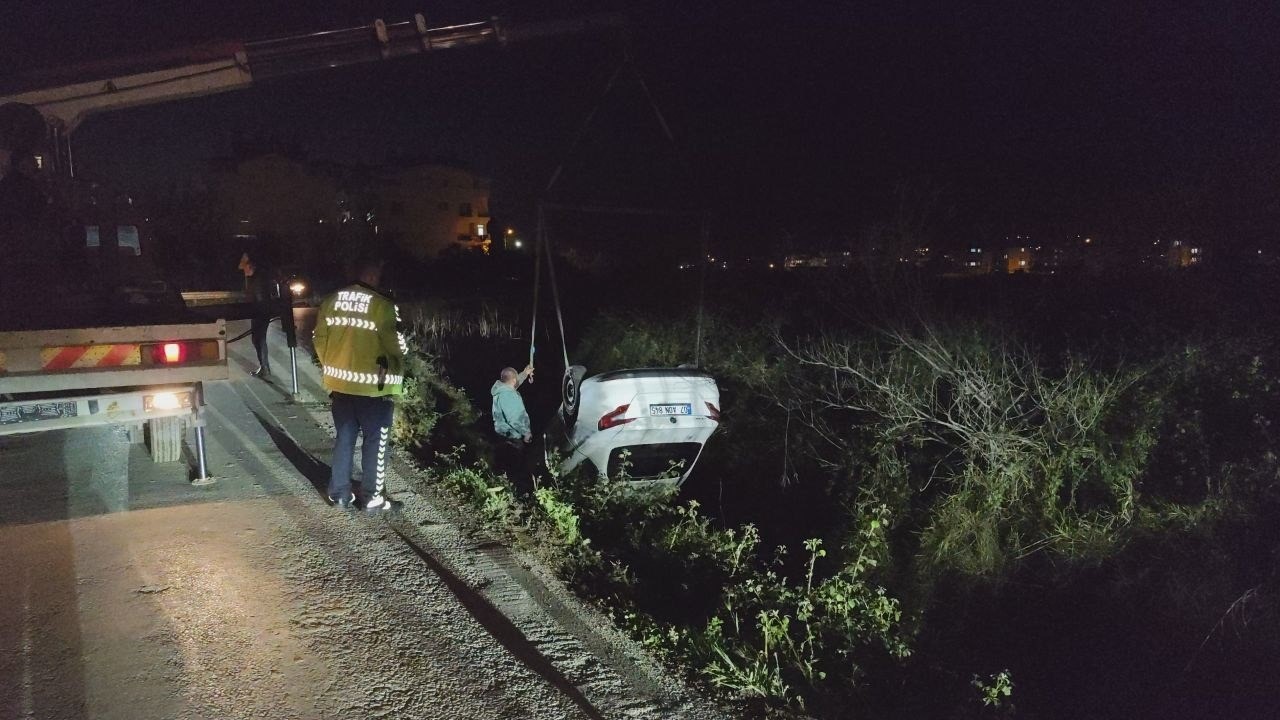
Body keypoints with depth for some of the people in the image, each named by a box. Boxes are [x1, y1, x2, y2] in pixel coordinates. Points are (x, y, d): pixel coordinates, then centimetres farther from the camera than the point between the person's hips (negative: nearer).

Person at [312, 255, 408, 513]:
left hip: (339, 383, 6)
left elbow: (319, 339, 10)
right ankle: (373, 497, 12)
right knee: (376, 441, 6)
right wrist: (393, 371, 6)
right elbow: (397, 346, -14)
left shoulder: (330, 301, 4)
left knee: (344, 437, 16)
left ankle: (340, 494, 23)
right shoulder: (382, 305, -15)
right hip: (372, 385, -6)